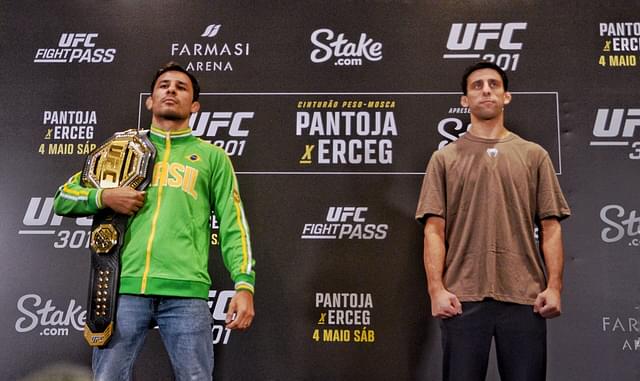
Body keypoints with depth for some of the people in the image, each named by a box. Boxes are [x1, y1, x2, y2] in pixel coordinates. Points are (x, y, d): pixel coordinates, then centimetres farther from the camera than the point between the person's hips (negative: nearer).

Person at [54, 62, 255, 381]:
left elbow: (234, 226, 8)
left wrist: (245, 285, -6)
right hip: (124, 286, 2)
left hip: (186, 290, -1)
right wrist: (105, 196, -1)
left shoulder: (212, 156, 16)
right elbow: (64, 198, 20)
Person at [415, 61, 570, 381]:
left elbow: (550, 227, 7)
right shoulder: (444, 158, 8)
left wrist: (554, 286, -3)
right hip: (463, 297, -1)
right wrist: (436, 288, -8)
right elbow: (434, 230, 1)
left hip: (524, 296, 1)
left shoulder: (534, 155, 11)